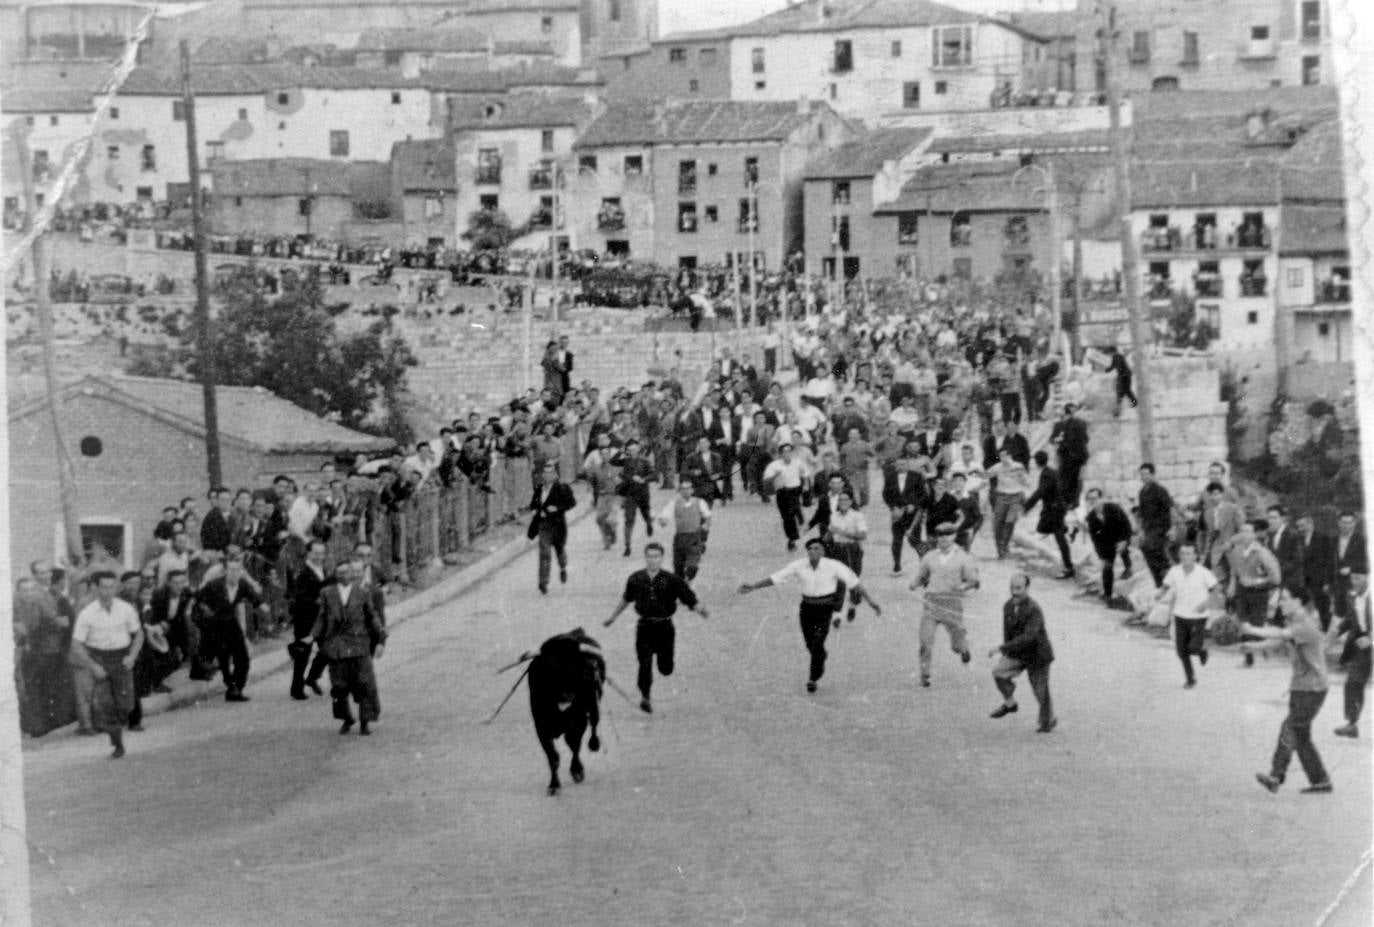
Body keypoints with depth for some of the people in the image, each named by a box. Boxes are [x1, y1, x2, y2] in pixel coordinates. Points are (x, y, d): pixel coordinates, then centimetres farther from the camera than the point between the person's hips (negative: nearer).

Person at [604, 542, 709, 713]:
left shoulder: (672, 580, -8)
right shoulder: (636, 579, -1)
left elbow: (691, 600, -10)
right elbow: (626, 599, 18)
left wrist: (701, 610, -31)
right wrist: (613, 617, 25)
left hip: (665, 627, -1)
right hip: (645, 627, 1)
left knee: (666, 669, 4)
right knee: (645, 665, -5)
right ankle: (645, 697, 14)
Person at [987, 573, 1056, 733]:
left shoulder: (1034, 609, -27)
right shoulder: (1008, 606, -6)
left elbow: (1028, 637, -37)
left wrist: (1002, 648, -40)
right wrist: (1006, 653, 22)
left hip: (1037, 655, -5)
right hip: (1016, 654, 5)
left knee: (1040, 690, 5)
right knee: (999, 673, -17)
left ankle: (1049, 720, 31)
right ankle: (1009, 703, 6)